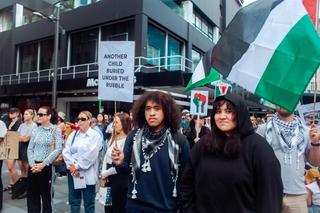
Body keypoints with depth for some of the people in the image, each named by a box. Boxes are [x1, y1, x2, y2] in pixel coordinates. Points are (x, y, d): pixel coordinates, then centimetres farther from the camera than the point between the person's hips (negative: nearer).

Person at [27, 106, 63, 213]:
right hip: (33, 166, 4)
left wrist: (43, 164, -16)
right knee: (31, 195, 11)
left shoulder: (56, 130, -5)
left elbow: (58, 149, -13)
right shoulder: (35, 130, 8)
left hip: (46, 167, -4)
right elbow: (30, 149, 8)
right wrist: (32, 164, -7)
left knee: (45, 195, 7)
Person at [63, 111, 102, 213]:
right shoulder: (73, 134, 9)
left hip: (87, 174, -4)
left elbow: (90, 155, -14)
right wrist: (71, 165, -12)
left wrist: (77, 166, -12)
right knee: (73, 202, 14)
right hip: (73, 173, 4)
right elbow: (66, 151, 2)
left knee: (89, 203, 8)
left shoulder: (95, 135, -6)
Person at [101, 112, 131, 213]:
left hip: (120, 178, -8)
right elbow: (106, 156, 12)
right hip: (109, 177, 8)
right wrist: (103, 174, -1)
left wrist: (105, 173, -8)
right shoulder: (112, 138, 8)